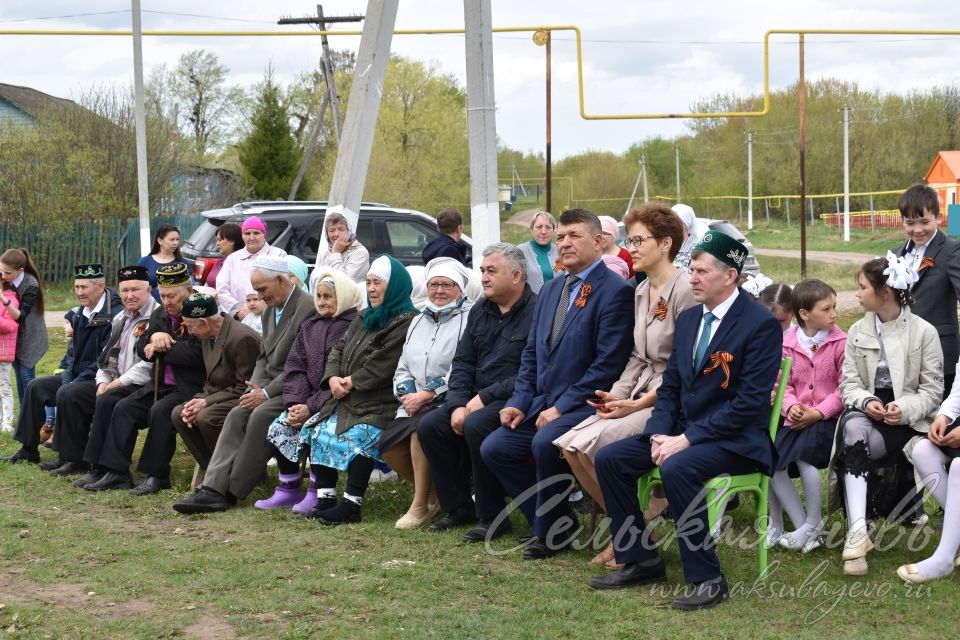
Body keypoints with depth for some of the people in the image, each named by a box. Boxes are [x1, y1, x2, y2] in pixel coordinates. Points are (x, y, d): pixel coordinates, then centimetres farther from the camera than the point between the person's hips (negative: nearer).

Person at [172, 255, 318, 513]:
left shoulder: (309, 309, -14)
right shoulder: (270, 311, 17)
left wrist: (267, 393, -18)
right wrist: (257, 387, 0)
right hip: (270, 388, 8)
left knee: (260, 415, -28)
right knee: (237, 415, -15)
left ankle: (232, 492, -21)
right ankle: (213, 488, -24)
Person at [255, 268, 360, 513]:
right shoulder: (309, 327, 16)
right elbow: (295, 367, 10)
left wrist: (311, 407, -19)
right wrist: (294, 403, -8)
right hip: (307, 402, 7)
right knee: (278, 428, -13)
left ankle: (318, 491, -14)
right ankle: (288, 489, 0)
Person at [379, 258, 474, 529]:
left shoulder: (469, 318, -5)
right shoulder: (419, 321, 21)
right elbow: (402, 369, 21)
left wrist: (427, 394, -18)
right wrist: (408, 394, -1)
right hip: (416, 405, 7)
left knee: (420, 429, -33)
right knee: (386, 445, -15)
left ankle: (421, 505, -18)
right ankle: (433, 493, 9)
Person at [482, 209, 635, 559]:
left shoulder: (615, 291, -11)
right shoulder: (551, 289, 16)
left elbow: (608, 364, -18)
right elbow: (531, 353, 18)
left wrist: (561, 408, -19)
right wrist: (520, 402, 4)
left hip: (584, 405, -8)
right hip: (543, 401, 9)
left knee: (545, 443, -31)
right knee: (494, 449, -2)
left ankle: (552, 533, -9)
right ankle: (549, 524, 9)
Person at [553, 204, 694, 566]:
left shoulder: (684, 291, -14)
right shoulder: (641, 292, 14)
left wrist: (640, 403, -19)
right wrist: (616, 395, -1)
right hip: (640, 397, 8)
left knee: (595, 444, -24)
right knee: (570, 446, -10)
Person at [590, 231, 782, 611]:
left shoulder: (761, 324, -13)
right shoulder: (688, 319, 11)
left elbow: (750, 402, -20)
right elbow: (670, 386, 14)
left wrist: (687, 439, -22)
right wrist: (659, 434, -6)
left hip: (736, 440, -8)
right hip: (682, 432, 8)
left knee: (676, 468, -34)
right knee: (610, 459, -6)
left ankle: (706, 579, -22)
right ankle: (640, 561, 5)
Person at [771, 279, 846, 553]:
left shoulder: (841, 342, -5)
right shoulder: (787, 343, 5)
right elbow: (782, 383, 7)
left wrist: (818, 413, -16)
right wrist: (790, 406, -13)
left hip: (827, 418, -4)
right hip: (796, 418, 4)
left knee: (804, 454, -29)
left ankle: (812, 525, -10)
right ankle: (802, 525, -5)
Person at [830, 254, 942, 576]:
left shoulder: (924, 332, 0)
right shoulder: (858, 331, 10)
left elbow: (932, 391, -2)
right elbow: (849, 383, 5)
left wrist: (904, 409, -20)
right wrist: (866, 401, -17)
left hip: (906, 420, -2)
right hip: (866, 412, 2)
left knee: (855, 445, -31)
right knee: (853, 428, -36)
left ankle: (856, 531, -18)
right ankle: (857, 531, -46)